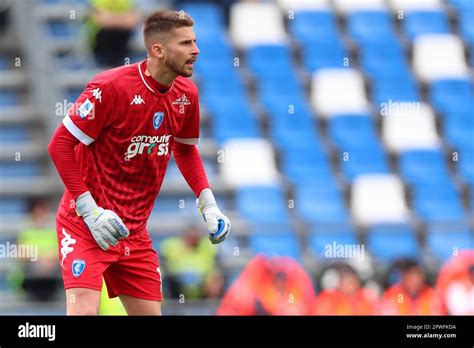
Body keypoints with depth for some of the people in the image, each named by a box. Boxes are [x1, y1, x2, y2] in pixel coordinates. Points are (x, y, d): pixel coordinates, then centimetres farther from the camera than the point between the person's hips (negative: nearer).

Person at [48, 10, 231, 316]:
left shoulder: (186, 94, 2)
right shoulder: (111, 87, -19)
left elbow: (186, 149, 20)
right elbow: (60, 145, -15)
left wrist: (208, 203, 7)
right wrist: (90, 210, -20)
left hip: (135, 231, 7)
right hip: (85, 225, -7)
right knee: (84, 311, -21)